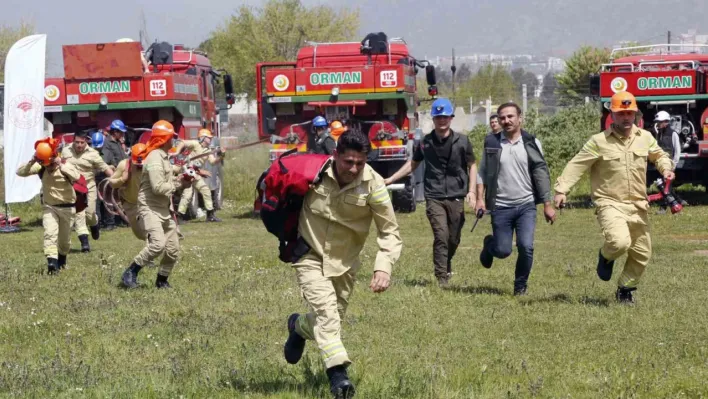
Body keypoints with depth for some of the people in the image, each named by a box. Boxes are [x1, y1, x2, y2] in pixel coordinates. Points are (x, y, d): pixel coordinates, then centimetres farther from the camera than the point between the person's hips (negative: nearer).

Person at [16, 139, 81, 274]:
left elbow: (76, 177, -36)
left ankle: (62, 259, 38)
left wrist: (61, 166, -40)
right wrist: (31, 161, -27)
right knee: (50, 233, -19)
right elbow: (20, 172, -13)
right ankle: (52, 261, -27)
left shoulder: (65, 165, -16)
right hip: (49, 206, 1)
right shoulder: (40, 167, -8)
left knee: (65, 238, 12)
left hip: (66, 207, -1)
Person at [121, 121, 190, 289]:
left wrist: (180, 179, 3)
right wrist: (178, 183, -12)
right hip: (150, 208, -10)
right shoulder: (155, 159, -17)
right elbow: (158, 187, -24)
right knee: (157, 243, -26)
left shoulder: (163, 156, 15)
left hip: (165, 209, 10)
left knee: (173, 249, 7)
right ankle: (131, 272, -13)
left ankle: (162, 281, 21)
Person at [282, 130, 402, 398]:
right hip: (309, 255, -2)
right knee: (326, 309, -21)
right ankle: (338, 372, -23)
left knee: (333, 317, 11)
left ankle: (299, 328, 43)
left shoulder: (373, 185, -19)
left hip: (344, 262, 2)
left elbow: (390, 232, -13)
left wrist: (383, 268, -27)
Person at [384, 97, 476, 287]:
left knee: (454, 239, 7)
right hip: (434, 198, -1)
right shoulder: (426, 142, 4)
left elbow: (472, 166, 10)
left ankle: (446, 266, 35)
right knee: (441, 236, -15)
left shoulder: (462, 141, 2)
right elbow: (412, 164, 17)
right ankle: (441, 278, -10)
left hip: (456, 197, 1)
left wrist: (471, 191, 0)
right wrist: (390, 179, 13)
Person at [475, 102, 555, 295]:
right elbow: (482, 172, 5)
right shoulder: (492, 143, 1)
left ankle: (520, 286, 10)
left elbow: (541, 174, 2)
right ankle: (489, 244, 37)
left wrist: (547, 204, 0)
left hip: (526, 206, 0)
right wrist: (480, 198, -5)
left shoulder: (531, 143, 1)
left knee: (526, 247, -13)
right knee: (503, 251, 0)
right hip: (501, 207, 0)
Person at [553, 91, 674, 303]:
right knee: (620, 242, -29)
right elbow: (576, 166, -8)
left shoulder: (645, 138, 7)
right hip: (610, 204, -5)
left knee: (642, 254, 10)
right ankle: (605, 256, 7)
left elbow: (659, 155, 24)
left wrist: (666, 167, 1)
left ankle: (625, 290, 31)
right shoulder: (599, 141, -7)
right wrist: (561, 189, -18)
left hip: (638, 205, 5)